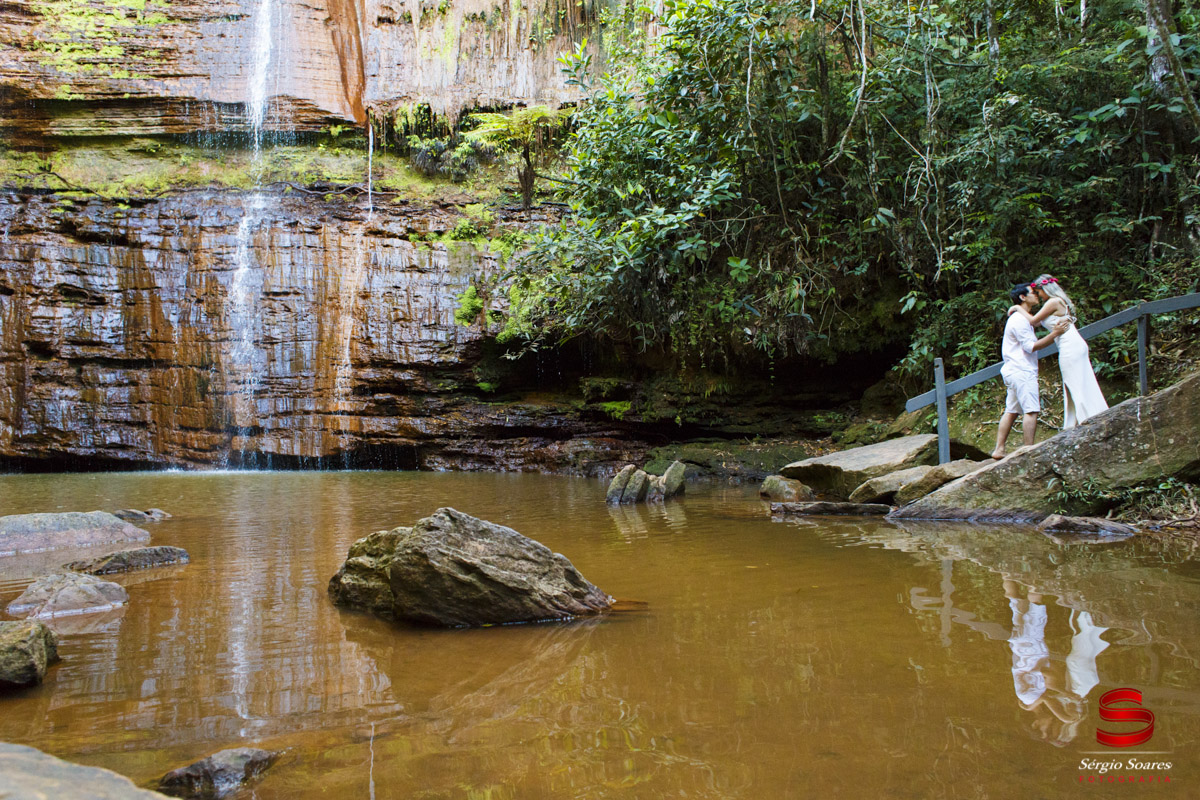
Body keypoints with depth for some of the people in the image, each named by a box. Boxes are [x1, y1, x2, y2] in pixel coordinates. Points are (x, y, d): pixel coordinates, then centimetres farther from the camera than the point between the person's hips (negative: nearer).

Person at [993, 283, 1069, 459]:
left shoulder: (1025, 318, 23)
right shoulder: (1019, 320, -11)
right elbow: (1030, 346, -16)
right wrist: (1054, 334, -17)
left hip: (1015, 371, 11)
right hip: (1021, 371, -11)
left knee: (1011, 411, 8)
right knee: (1032, 411, -12)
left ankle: (999, 449, 6)